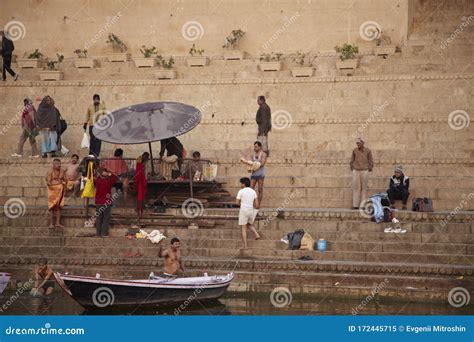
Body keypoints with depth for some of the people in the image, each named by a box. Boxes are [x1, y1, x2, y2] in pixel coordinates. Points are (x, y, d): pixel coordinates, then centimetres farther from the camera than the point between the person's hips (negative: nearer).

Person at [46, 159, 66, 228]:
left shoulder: (62, 172, 6)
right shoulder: (50, 172, -8)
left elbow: (65, 181, 13)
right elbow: (48, 183, -13)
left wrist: (63, 183, -8)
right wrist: (57, 182, -16)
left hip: (60, 191, 5)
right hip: (53, 191, -5)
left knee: (58, 207, 6)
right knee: (52, 207, -3)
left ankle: (57, 223, 10)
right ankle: (51, 224, -1)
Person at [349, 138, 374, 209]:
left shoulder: (368, 151, 0)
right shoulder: (355, 150, 5)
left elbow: (371, 161, 7)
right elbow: (352, 160, 14)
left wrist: (370, 168, 4)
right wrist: (352, 167, 9)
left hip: (364, 171, -1)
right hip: (356, 171, 2)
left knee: (364, 188, 1)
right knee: (355, 187, -2)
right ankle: (355, 205, -1)